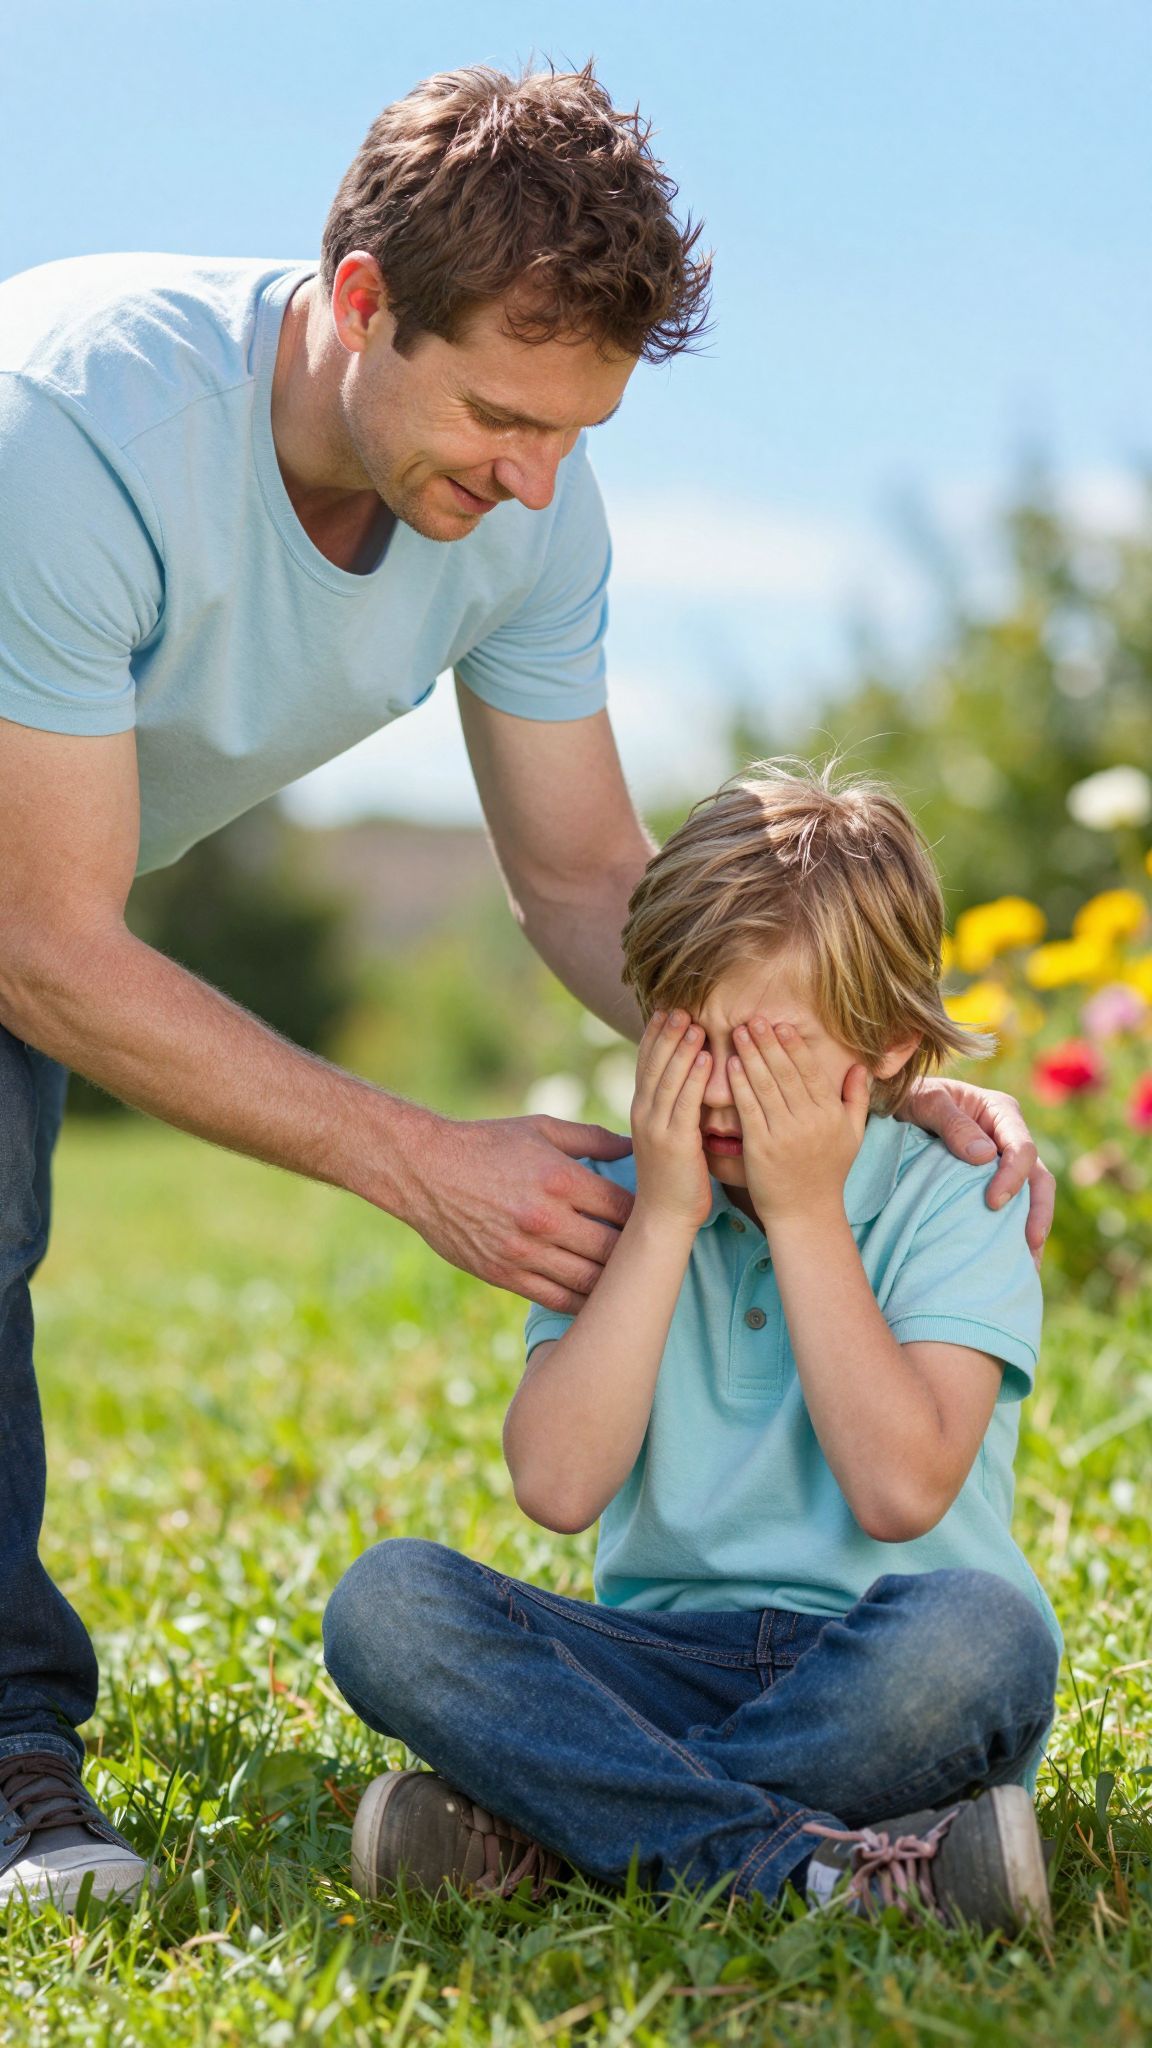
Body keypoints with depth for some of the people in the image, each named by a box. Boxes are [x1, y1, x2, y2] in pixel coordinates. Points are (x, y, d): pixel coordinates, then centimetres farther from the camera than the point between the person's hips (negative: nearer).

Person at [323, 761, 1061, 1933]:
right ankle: (808, 1865, -31)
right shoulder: (615, 1202, 8)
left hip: (863, 1681, -3)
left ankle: (554, 1829, -24)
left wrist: (805, 1215, -13)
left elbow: (900, 1488, -17)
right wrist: (663, 1218, -9)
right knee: (385, 1603, -21)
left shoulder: (950, 1197, -1)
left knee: (978, 1630, -37)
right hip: (672, 1666, 3)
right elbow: (558, 1484, -7)